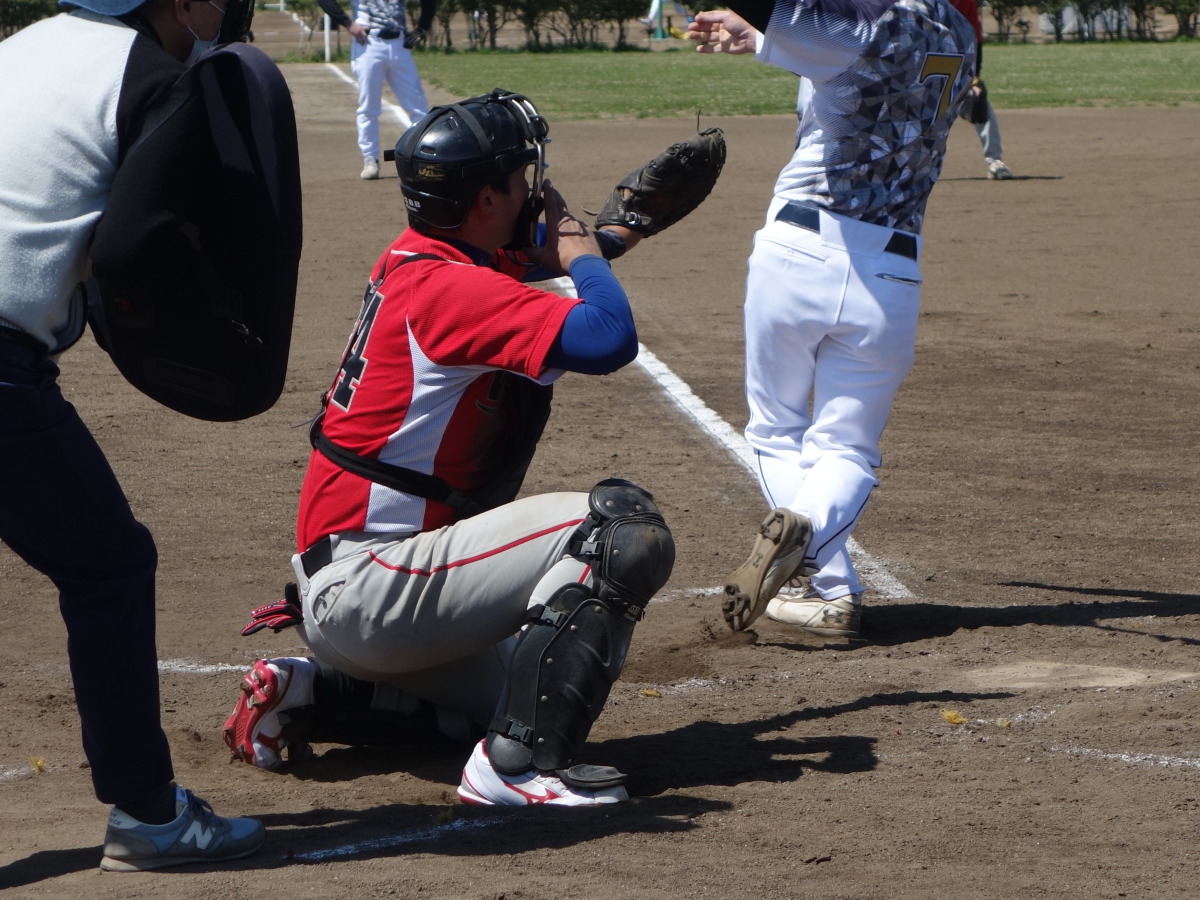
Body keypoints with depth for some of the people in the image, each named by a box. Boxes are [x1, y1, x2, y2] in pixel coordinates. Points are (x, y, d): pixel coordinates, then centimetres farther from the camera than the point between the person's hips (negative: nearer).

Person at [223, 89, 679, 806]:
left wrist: (615, 236, 31)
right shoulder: (451, 289, -17)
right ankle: (518, 762, -22)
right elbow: (609, 338, -29)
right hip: (365, 590, -11)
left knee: (521, 699, 26)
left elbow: (511, 264, 37)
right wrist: (579, 247, -10)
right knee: (627, 525, -20)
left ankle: (306, 695, 18)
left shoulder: (421, 264, 12)